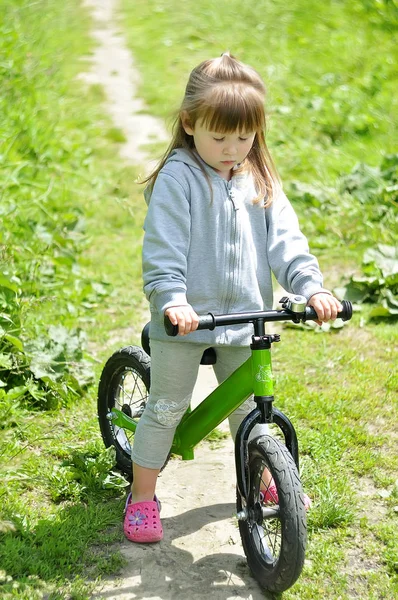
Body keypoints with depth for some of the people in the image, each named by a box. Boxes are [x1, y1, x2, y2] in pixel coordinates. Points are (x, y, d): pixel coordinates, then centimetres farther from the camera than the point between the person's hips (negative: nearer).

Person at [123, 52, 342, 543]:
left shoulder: (260, 181, 6)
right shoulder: (178, 178, -11)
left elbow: (285, 240, 1)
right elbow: (162, 248, -17)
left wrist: (312, 286, -13)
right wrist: (172, 299, -30)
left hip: (242, 318, 5)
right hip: (186, 318, -4)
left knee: (245, 404, 19)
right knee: (166, 408, 5)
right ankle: (142, 498, 19)